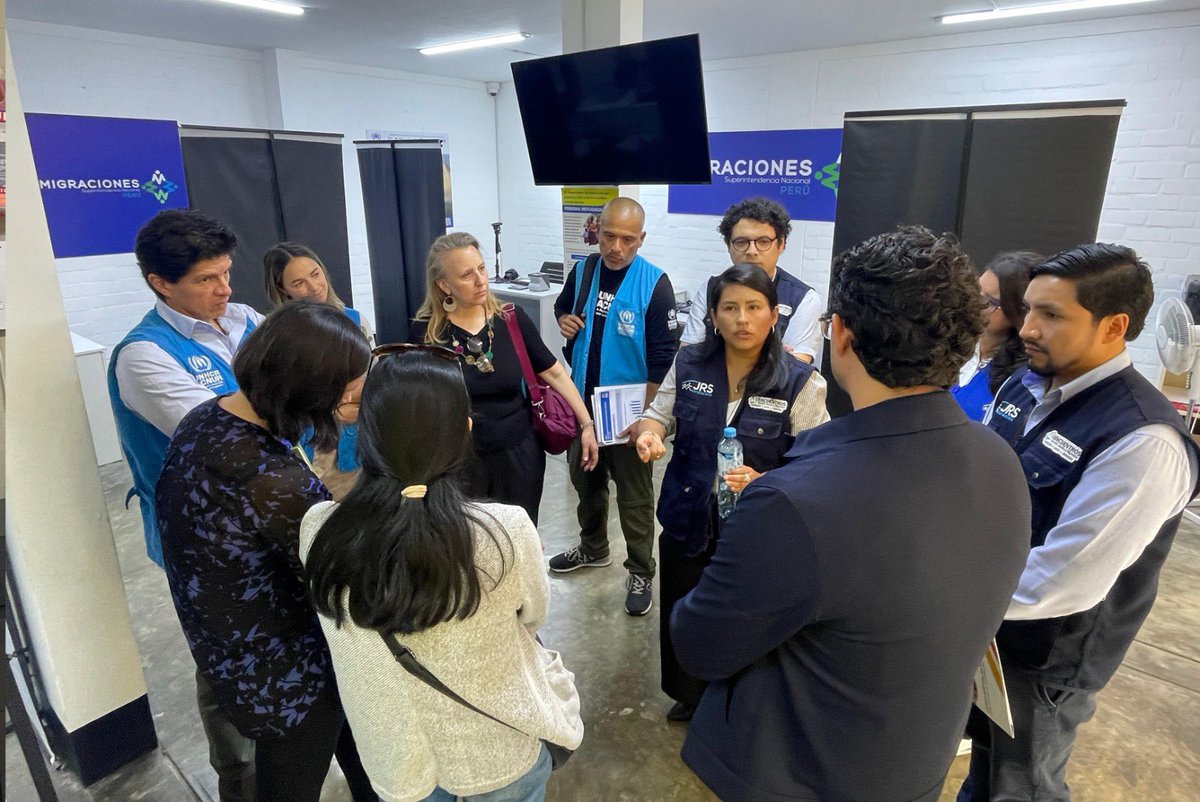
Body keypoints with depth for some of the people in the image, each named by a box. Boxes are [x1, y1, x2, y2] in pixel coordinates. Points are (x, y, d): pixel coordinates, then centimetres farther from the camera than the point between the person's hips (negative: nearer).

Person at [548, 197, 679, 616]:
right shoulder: (582, 271, -1)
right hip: (582, 402, 6)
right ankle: (593, 547, 45)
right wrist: (564, 321, -7)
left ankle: (641, 573, 25)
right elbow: (562, 308, 18)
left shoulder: (654, 283, -16)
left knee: (634, 495, 7)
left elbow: (663, 355, -14)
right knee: (585, 480, 22)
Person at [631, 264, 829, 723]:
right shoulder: (688, 365, -2)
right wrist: (648, 433, -16)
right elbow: (658, 415, 8)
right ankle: (688, 697, 48)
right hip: (686, 521, 3)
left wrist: (762, 483, -28)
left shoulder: (801, 382, -12)